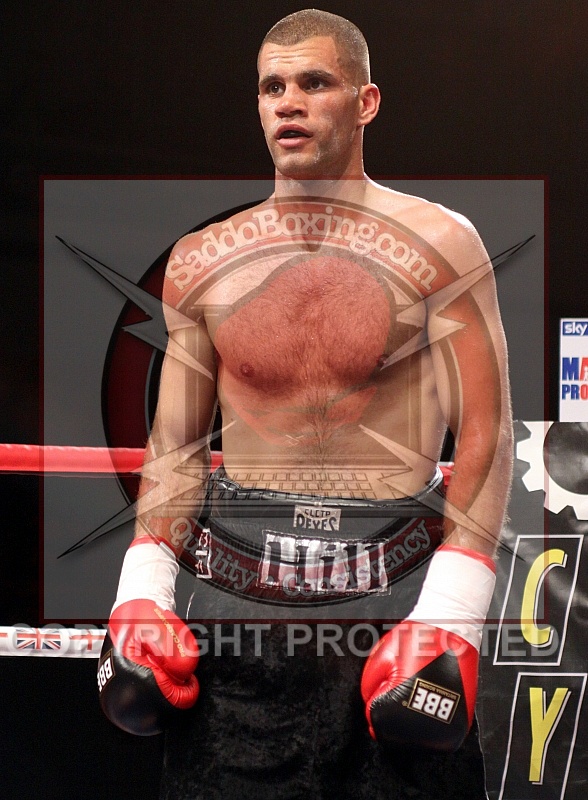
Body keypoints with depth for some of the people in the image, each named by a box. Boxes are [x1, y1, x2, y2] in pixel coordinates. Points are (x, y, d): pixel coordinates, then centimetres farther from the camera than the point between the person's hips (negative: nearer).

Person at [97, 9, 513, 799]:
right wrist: (142, 590, 1)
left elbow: (484, 436, -5)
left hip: (393, 589, -2)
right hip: (237, 587, 3)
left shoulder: (438, 244, -2)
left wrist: (449, 617, -13)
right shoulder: (201, 261, 7)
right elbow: (176, 447, 12)